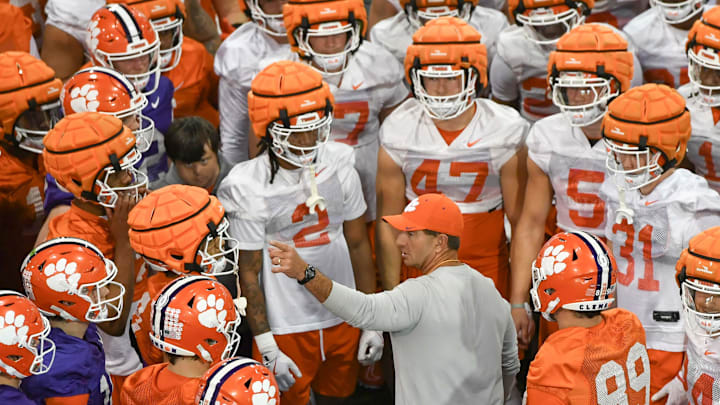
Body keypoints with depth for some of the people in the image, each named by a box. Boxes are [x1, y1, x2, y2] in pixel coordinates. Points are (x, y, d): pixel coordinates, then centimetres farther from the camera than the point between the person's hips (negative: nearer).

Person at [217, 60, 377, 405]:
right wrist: (267, 350, -11)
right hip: (286, 327, -4)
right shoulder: (250, 189, -18)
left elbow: (358, 245, 4)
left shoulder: (339, 167, -5)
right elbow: (249, 274, -11)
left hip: (343, 319, 4)